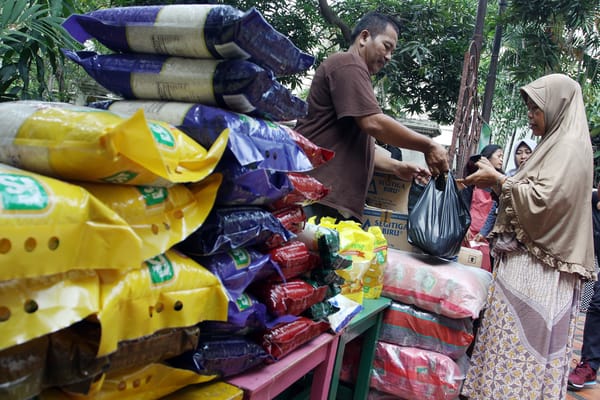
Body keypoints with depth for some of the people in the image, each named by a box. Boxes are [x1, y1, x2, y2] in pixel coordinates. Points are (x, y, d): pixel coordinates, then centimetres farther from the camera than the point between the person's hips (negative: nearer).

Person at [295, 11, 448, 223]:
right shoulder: (348, 63, -4)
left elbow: (360, 145, 25)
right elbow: (373, 123, -16)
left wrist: (397, 167, 13)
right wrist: (428, 146, -7)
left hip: (332, 198, 10)